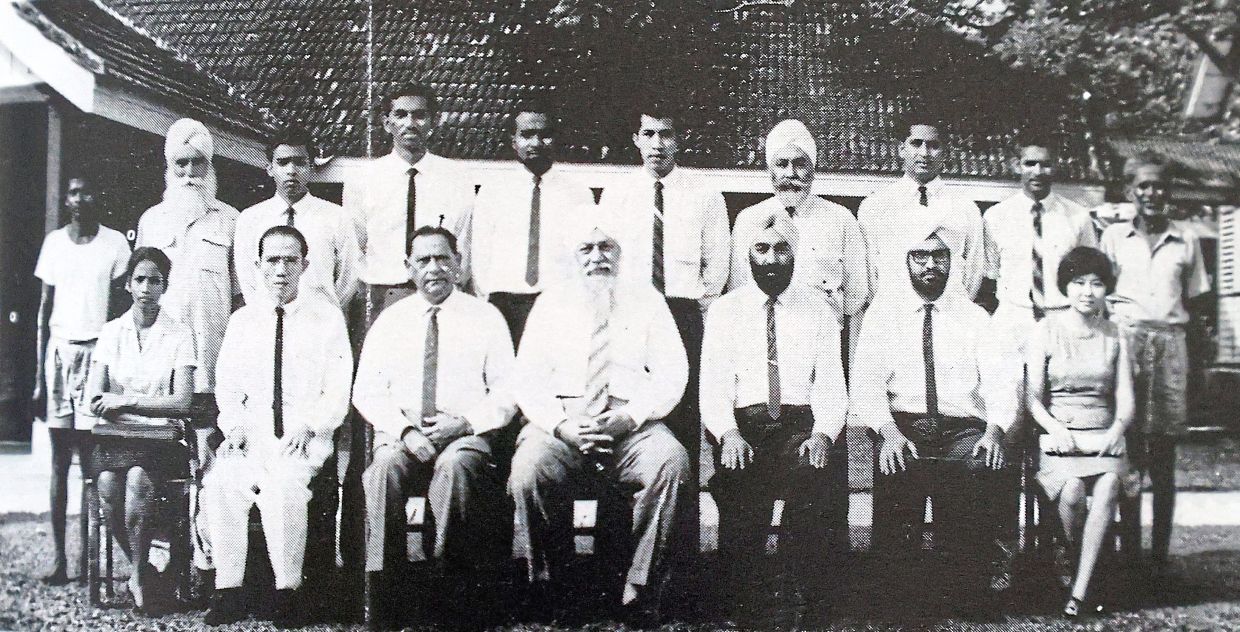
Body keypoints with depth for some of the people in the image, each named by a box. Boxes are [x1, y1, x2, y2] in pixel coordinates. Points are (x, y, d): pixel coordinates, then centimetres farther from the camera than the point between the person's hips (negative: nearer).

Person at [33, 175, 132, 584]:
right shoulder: (54, 242, 11)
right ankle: (58, 558, 7)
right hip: (60, 350, 3)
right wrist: (39, 372, 6)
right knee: (59, 460, 3)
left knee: (92, 458, -7)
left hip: (99, 349, -3)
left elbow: (120, 307, 3)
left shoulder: (115, 243, 3)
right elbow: (45, 309, 12)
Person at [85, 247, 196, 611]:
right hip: (116, 437, 2)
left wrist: (126, 401, -10)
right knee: (107, 484, -29)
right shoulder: (111, 332, 12)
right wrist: (152, 412, -11)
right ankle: (142, 569, -10)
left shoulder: (179, 336, 4)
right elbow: (95, 402, 4)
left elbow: (182, 403, -5)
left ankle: (138, 575, -14)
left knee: (138, 478, -33)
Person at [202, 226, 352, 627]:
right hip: (251, 435, 3)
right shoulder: (242, 321, 16)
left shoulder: (327, 317, 6)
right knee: (223, 482, -27)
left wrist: (307, 429, -14)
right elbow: (227, 387, 14)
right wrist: (235, 426, -5)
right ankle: (227, 591, -19)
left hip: (304, 438, -3)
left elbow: (337, 391, 2)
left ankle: (287, 592, -22)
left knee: (283, 484, -33)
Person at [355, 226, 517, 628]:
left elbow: (507, 392, 4)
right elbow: (366, 392, 7)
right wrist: (404, 431, -11)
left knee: (455, 466, -36)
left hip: (466, 435, -2)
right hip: (402, 435, 2)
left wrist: (464, 423, -13)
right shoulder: (390, 320, 14)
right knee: (385, 466, -33)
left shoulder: (486, 318, 9)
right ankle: (380, 590, -25)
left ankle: (457, 589, -25)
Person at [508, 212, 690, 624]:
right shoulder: (551, 304, 16)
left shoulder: (647, 301, 16)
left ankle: (640, 592, -21)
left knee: (671, 460, -32)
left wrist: (631, 416, -13)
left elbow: (672, 373, 5)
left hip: (632, 425, 0)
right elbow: (528, 379, 6)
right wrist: (561, 425, -13)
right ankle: (546, 588, -13)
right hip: (562, 423, 0)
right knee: (529, 468, -32)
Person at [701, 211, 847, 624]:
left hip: (802, 423, 1)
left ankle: (803, 594, -18)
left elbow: (830, 384, 6)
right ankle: (740, 596, -15)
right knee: (738, 479, -31)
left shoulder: (816, 309, 13)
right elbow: (714, 384, 2)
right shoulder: (724, 311, 11)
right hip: (742, 423, 0)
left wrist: (822, 433, -14)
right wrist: (728, 433, -17)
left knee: (817, 472, -31)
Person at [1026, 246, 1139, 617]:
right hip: (1060, 437, -2)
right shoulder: (1047, 330, 4)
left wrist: (1116, 429, -13)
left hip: (1104, 436, 2)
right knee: (1071, 492, -31)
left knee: (1109, 484, -30)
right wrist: (1055, 427, -18)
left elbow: (1126, 400, 7)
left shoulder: (1114, 336, 12)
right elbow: (1033, 396, -1)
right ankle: (1074, 567, -4)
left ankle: (1079, 589, -27)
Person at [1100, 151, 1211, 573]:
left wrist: (1168, 315, 1)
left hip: (1169, 343, 1)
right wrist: (1117, 314, -4)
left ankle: (1161, 553, 7)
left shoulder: (1186, 239, 11)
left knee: (1163, 456, 2)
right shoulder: (1114, 236, 9)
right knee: (1128, 451, -5)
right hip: (1124, 339, -1)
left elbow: (1197, 298, 16)